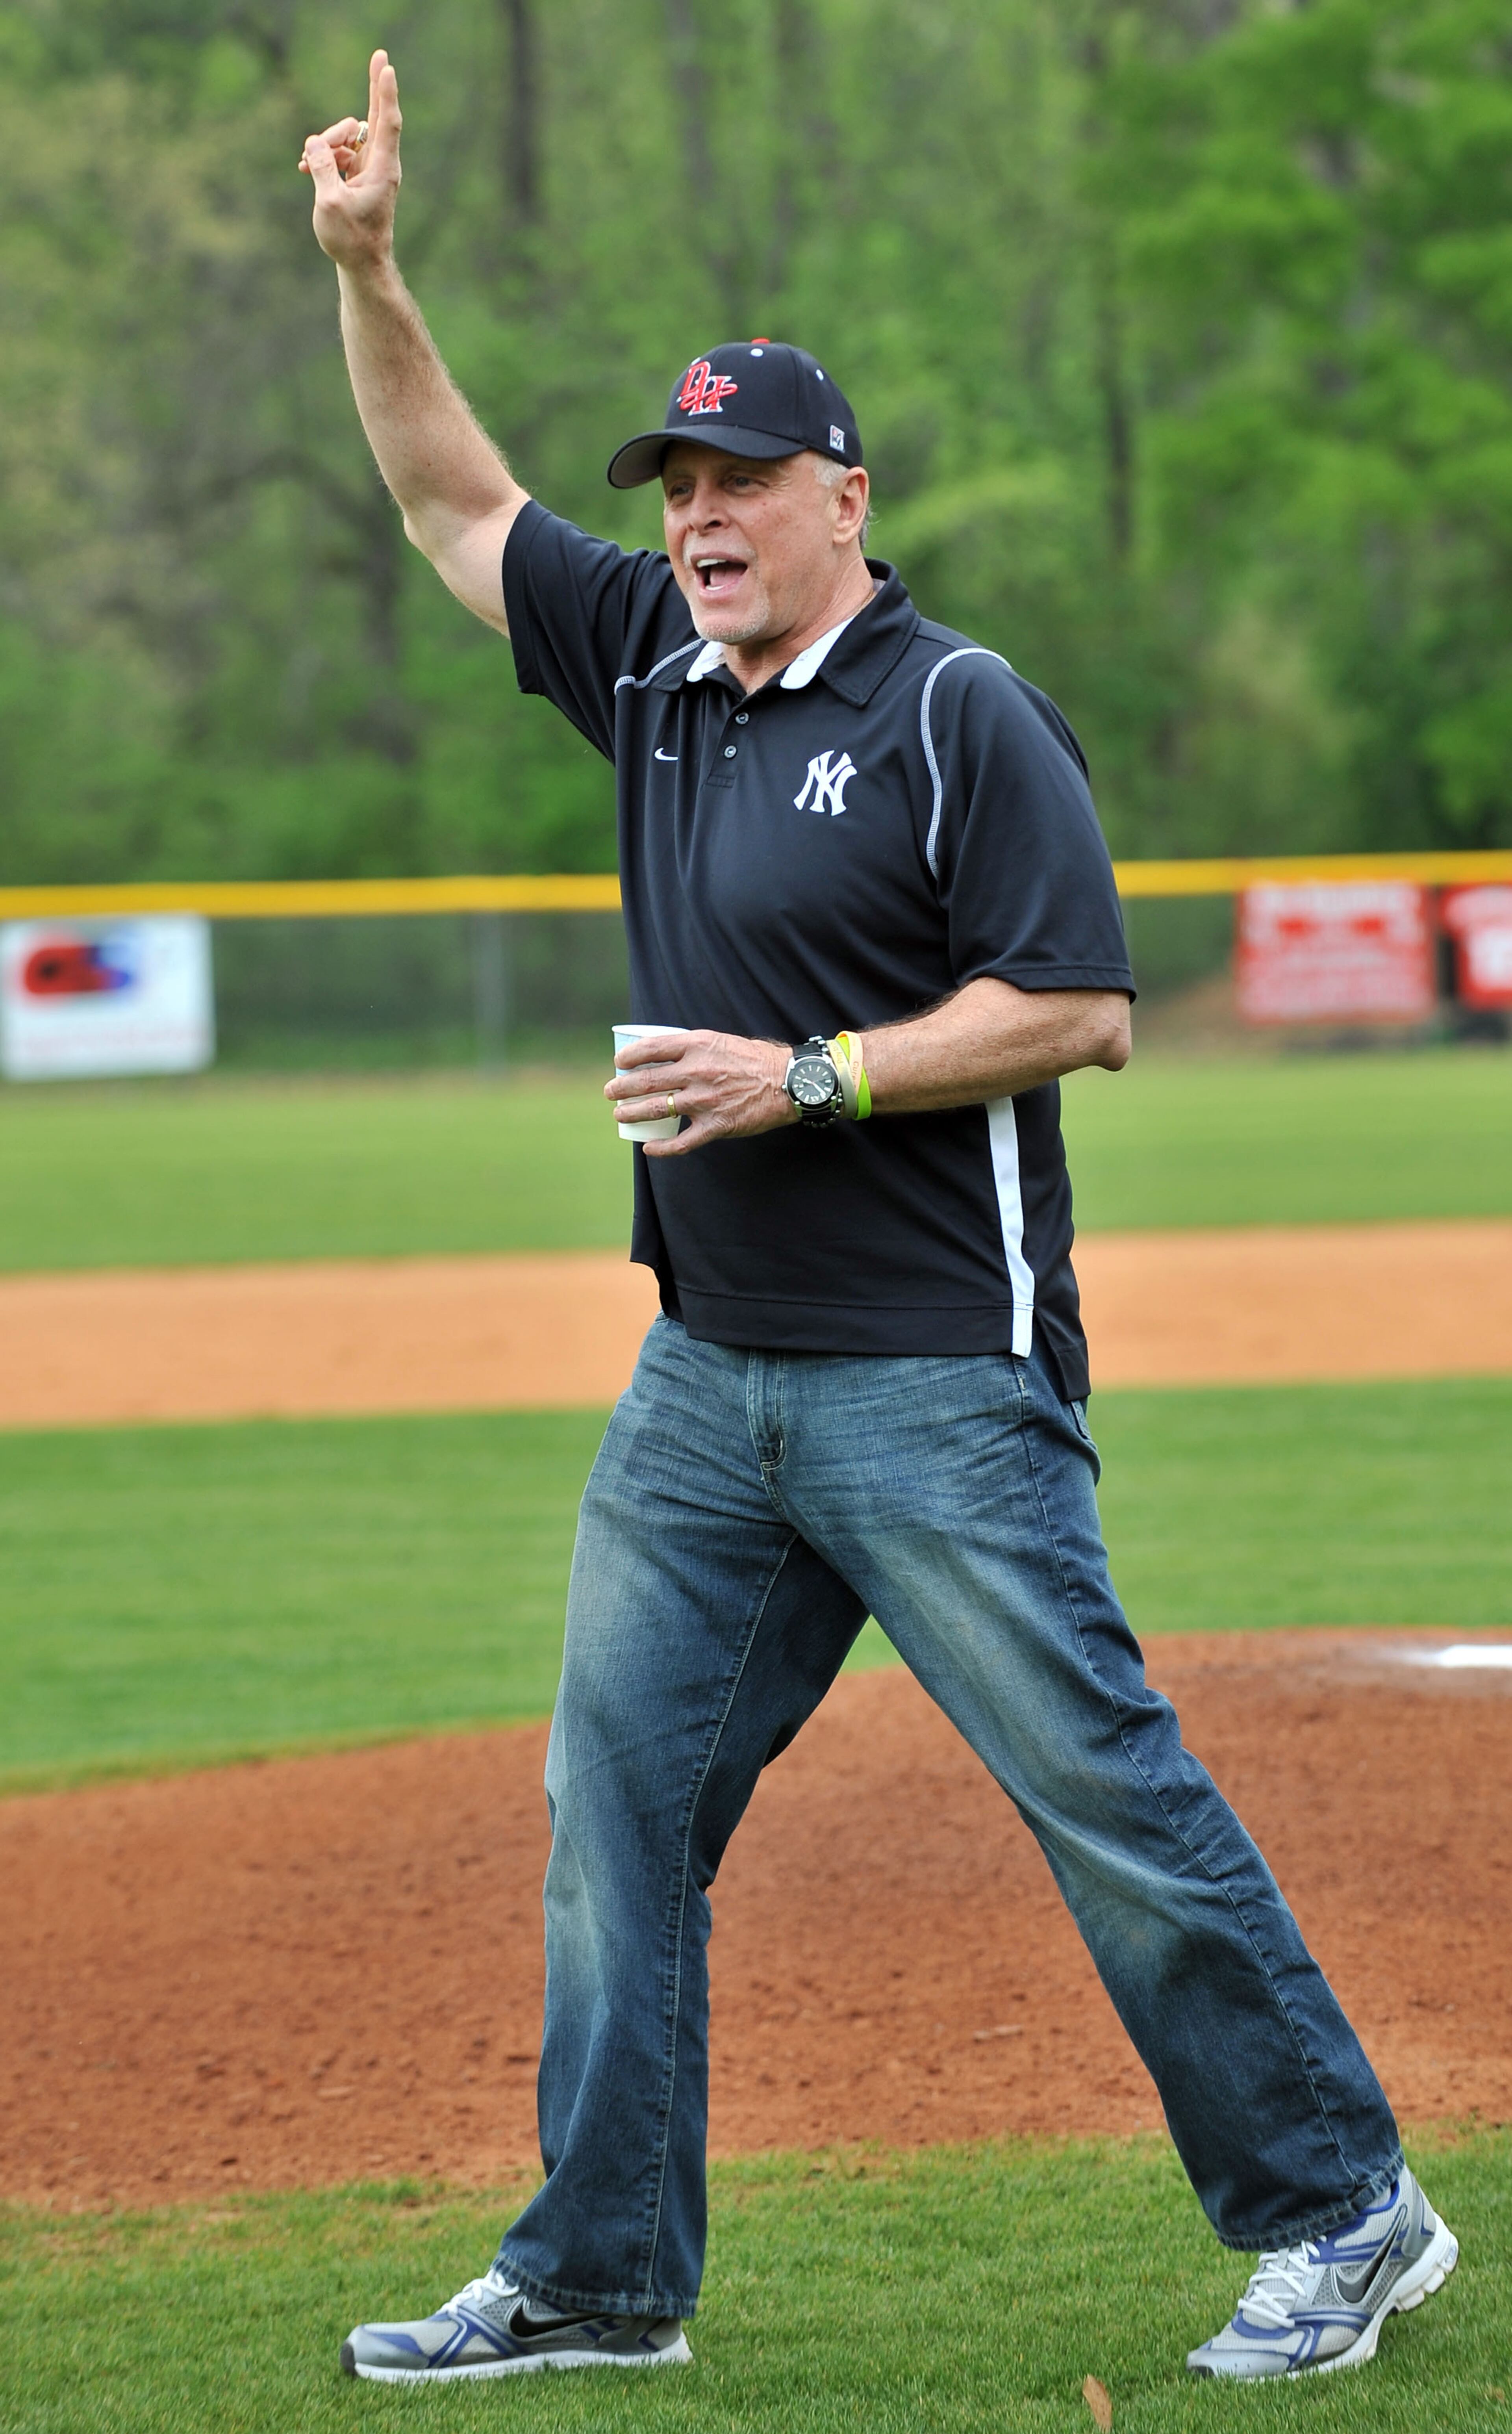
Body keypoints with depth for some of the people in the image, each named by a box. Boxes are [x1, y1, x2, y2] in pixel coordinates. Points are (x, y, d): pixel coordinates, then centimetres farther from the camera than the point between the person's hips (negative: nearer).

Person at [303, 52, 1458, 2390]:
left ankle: (1341, 2216, 3)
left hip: (936, 1384, -7)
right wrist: (368, 270, 10)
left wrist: (806, 1075, -17)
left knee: (1110, 1795, -6)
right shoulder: (656, 666, 12)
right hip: (706, 1381, 8)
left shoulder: (959, 712, -9)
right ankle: (602, 2274, 14)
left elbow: (1077, 1004, -13)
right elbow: (456, 503, 21)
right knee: (618, 1799, 6)